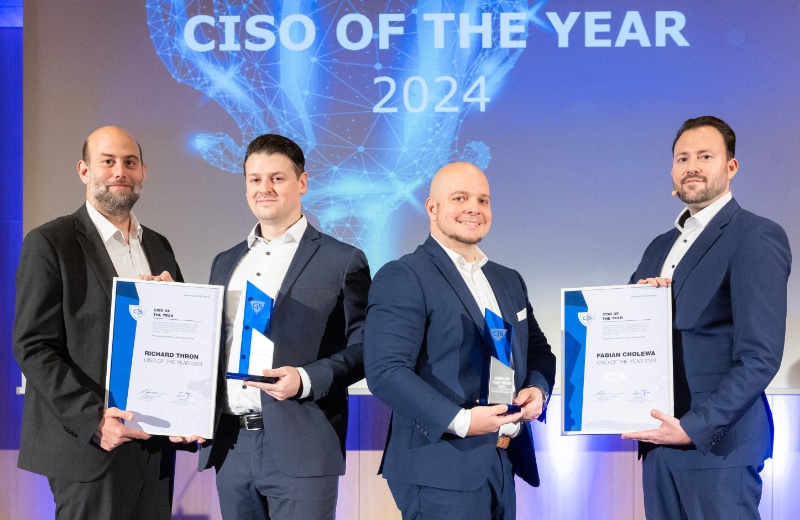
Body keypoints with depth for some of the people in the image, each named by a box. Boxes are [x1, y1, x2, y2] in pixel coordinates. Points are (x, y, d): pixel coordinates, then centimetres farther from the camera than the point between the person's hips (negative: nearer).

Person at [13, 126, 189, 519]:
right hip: (88, 444, -5)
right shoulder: (49, 243, -4)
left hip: (155, 445, 5)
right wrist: (94, 419, -19)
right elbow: (32, 346, -10)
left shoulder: (159, 247, 13)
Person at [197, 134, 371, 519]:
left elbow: (364, 348, -4)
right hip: (230, 447, 5)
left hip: (300, 448, -5)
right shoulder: (226, 262, 17)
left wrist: (306, 379, -18)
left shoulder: (342, 261, -1)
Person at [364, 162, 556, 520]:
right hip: (441, 469, -7)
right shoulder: (402, 278, -9)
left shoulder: (508, 281, 16)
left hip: (504, 464, 7)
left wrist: (538, 389, -2)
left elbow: (538, 350, 20)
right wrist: (460, 420, -25)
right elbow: (385, 371, -18)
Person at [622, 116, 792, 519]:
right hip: (660, 438, 7)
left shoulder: (757, 237, -8)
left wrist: (694, 427, -20)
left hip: (716, 440, -7)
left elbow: (760, 356, -16)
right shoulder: (660, 247, 16)